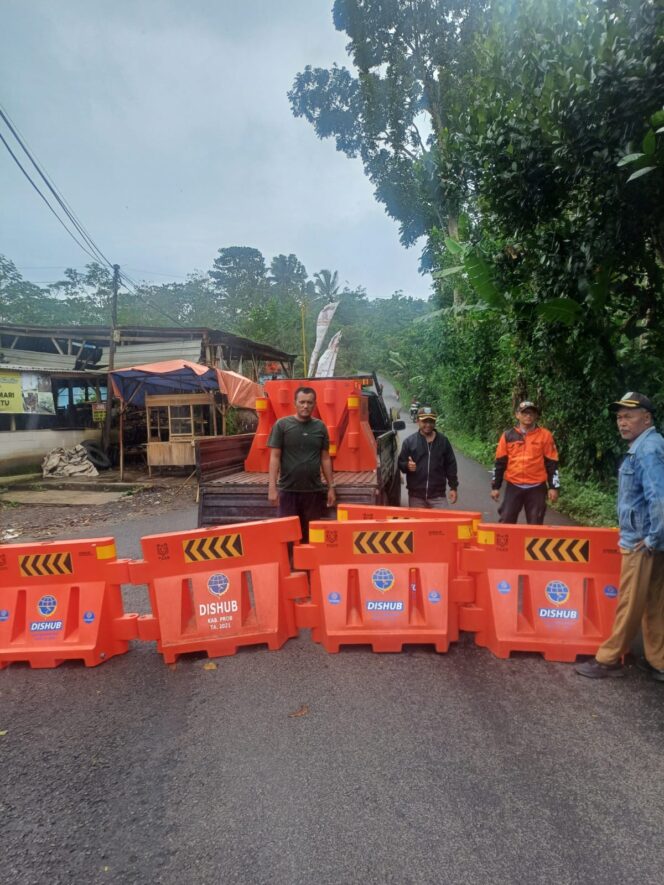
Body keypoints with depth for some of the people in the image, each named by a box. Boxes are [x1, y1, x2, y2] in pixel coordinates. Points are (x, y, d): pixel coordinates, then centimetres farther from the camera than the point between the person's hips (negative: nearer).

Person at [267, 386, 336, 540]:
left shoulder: (320, 426, 6)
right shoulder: (282, 425, -3)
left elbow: (325, 459, 10)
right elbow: (274, 457, -4)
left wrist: (331, 487, 8)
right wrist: (272, 487, -10)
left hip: (314, 490, 2)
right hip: (288, 490, -2)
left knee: (311, 534, 11)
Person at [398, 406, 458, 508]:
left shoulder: (443, 441, 5)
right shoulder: (409, 441, 1)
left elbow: (450, 465, 8)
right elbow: (400, 463, 3)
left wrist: (453, 487, 5)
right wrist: (407, 466, -20)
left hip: (438, 495, 0)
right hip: (416, 495, 0)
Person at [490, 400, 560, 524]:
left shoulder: (545, 435, 0)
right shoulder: (508, 435, 3)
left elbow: (552, 463, 1)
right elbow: (500, 463, 6)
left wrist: (553, 487, -3)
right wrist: (495, 486, 5)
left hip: (537, 488, -1)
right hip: (513, 487, 1)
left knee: (536, 526, 6)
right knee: (505, 523, 2)